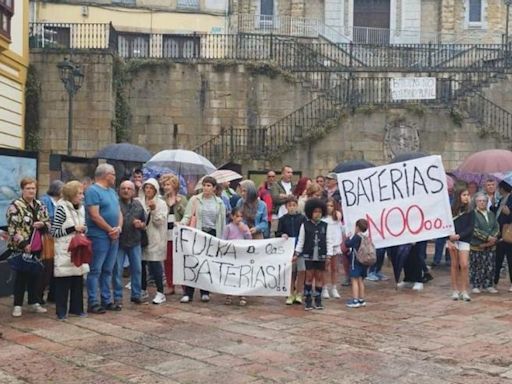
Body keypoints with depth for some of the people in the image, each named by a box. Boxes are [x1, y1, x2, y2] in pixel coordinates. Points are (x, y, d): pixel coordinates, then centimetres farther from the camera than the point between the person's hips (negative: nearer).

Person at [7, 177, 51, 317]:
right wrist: (23, 244, -21)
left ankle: (34, 303, 23)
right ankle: (17, 305, 10)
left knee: (34, 275, 13)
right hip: (21, 247, -6)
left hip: (36, 247, 6)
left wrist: (42, 224, -8)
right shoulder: (15, 206, -9)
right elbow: (12, 229, -14)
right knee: (21, 275, 0)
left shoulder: (40, 205, 10)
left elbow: (48, 223, 15)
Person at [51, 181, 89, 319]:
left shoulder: (81, 208, 10)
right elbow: (54, 232, -14)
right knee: (63, 281, -1)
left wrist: (83, 229, 0)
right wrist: (73, 229, -19)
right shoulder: (62, 208, -11)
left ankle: (76, 308, 19)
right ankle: (61, 311, 8)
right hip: (64, 251, -6)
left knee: (78, 279, 8)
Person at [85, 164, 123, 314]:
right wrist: (110, 230, -12)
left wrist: (118, 228, -4)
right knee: (95, 270, -3)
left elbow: (119, 212, 15)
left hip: (113, 237, 8)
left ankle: (106, 300, 20)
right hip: (99, 237, -8)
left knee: (108, 270, 13)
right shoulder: (93, 191, -10)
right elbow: (95, 216, -17)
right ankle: (92, 303, 2)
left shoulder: (112, 192, 16)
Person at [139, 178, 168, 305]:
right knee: (141, 264, 6)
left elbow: (160, 221, -7)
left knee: (155, 265, -8)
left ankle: (160, 293, -1)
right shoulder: (140, 202, 8)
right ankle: (143, 290, 24)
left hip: (154, 239, -3)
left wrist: (154, 209, -19)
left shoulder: (161, 204, 1)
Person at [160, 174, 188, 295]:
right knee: (167, 261, 4)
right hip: (166, 233, 3)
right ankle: (170, 286, 12)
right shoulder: (162, 200, 11)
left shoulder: (182, 198, 5)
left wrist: (178, 204, -13)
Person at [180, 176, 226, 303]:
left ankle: (205, 292, 17)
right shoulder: (195, 199, 1)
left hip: (213, 235, 2)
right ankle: (188, 293, 0)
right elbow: (187, 216, -1)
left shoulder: (219, 202, 6)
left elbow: (222, 221, 9)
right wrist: (181, 224, -21)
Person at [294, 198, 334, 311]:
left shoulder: (324, 225, 3)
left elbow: (329, 241, 4)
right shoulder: (305, 225, -1)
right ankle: (308, 300, 9)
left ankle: (318, 300, 16)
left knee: (319, 277, 7)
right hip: (309, 255, -2)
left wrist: (329, 254, -2)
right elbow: (301, 240, 2)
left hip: (321, 256, 2)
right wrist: (297, 253, -1)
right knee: (309, 277, 1)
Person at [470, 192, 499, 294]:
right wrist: (488, 237, -16)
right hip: (477, 246, -5)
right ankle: (475, 286, 8)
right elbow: (475, 230, -14)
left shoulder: (491, 214, 16)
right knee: (476, 267, -1)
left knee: (490, 266, 6)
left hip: (491, 246, 6)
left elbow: (496, 228, 9)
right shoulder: (473, 214, -6)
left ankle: (488, 285, 16)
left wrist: (492, 238, -8)